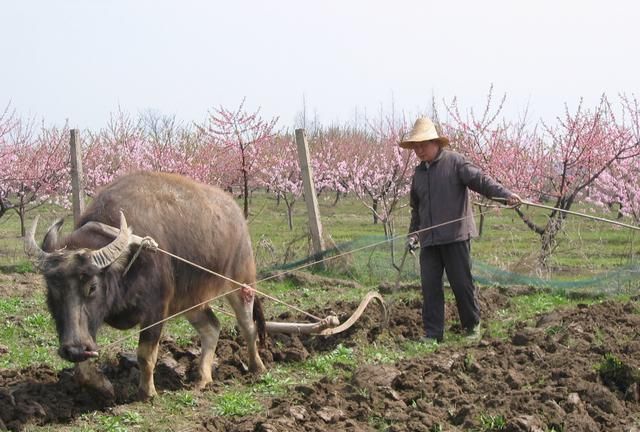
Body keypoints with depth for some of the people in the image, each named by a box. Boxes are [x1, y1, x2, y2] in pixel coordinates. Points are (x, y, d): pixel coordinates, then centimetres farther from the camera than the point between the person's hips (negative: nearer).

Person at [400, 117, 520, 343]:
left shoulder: (455, 162, -3)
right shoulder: (419, 172, 17)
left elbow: (480, 180, -14)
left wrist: (505, 194, -27)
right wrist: (413, 233, 19)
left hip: (455, 236, -6)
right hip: (429, 240, 6)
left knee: (462, 283, 0)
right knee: (430, 286, 1)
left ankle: (472, 326, 17)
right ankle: (433, 334, 8)